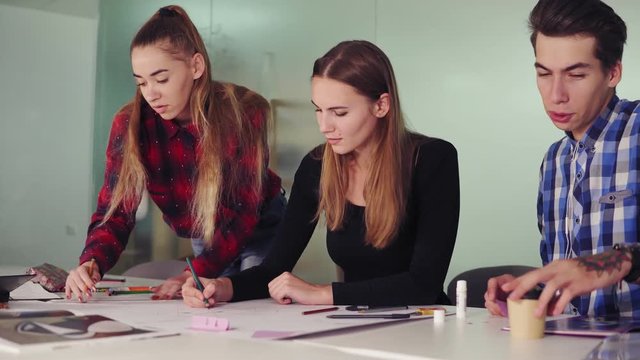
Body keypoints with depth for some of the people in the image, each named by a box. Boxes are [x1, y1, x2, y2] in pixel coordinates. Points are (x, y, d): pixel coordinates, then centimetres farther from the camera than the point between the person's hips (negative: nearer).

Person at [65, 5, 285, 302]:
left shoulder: (243, 113, -28)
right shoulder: (131, 124, -20)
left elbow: (244, 214, -26)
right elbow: (116, 210, -20)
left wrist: (194, 276, -37)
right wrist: (92, 264, -41)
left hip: (260, 231, -2)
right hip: (205, 241, 3)